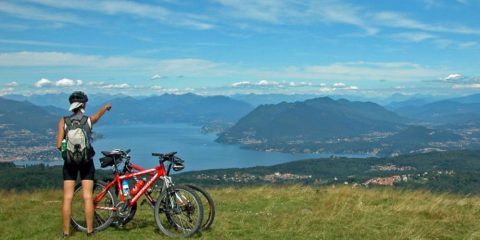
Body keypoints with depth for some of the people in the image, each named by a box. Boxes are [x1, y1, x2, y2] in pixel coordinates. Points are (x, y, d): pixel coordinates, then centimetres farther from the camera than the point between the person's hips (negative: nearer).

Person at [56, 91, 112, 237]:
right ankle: (89, 231, 8)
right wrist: (107, 106, 42)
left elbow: (59, 145, -9)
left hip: (69, 162, 0)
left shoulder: (63, 121, -4)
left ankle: (66, 232, 8)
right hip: (86, 161, 0)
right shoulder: (89, 120, -2)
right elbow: (101, 111, 21)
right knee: (87, 197, 4)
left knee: (67, 198, 4)